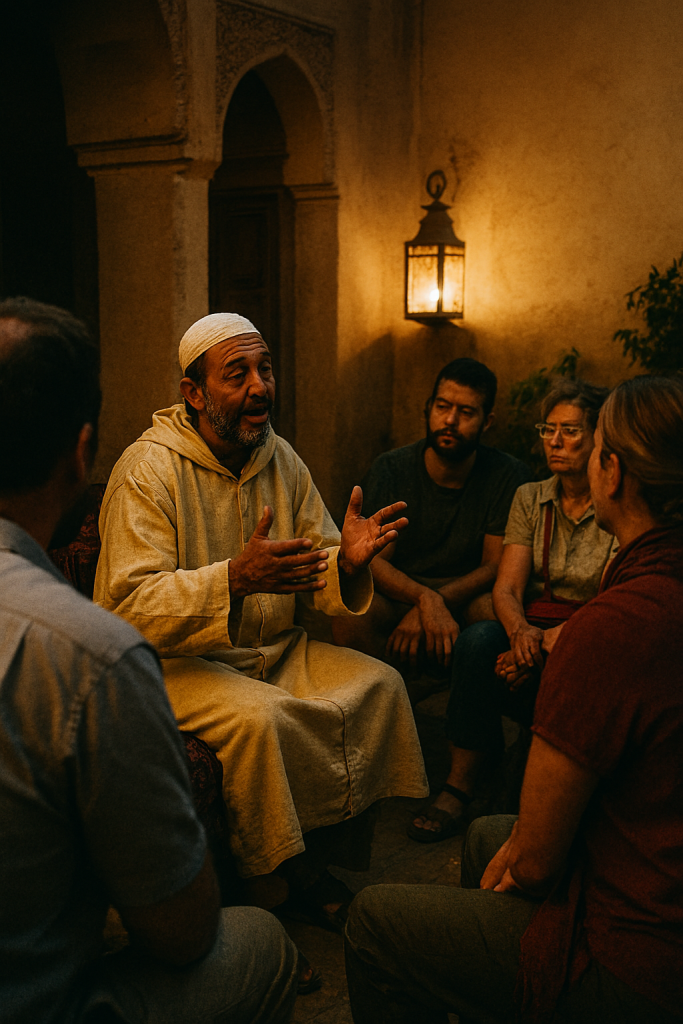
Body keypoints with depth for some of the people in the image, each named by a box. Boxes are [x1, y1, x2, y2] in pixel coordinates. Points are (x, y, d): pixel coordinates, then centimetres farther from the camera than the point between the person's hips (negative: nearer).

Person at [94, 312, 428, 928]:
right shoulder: (148, 470, -15)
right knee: (260, 716, -32)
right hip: (172, 662, -6)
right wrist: (236, 578, -40)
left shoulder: (281, 460, 5)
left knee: (379, 684, -11)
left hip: (272, 650, 7)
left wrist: (347, 562, -21)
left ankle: (316, 860, 0)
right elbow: (130, 606, -25)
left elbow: (317, 578, 4)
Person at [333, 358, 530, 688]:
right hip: (397, 596, 1)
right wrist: (425, 599, -32)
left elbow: (496, 565, -8)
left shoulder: (508, 475, -5)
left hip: (467, 597, 0)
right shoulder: (390, 470, -4)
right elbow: (373, 560, -12)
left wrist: (439, 602, -24)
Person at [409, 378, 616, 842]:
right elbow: (506, 589, 0)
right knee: (479, 638, -29)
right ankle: (460, 785, -24)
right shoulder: (530, 498, 10)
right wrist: (521, 631, -24)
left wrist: (554, 638, -28)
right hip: (531, 635, 3)